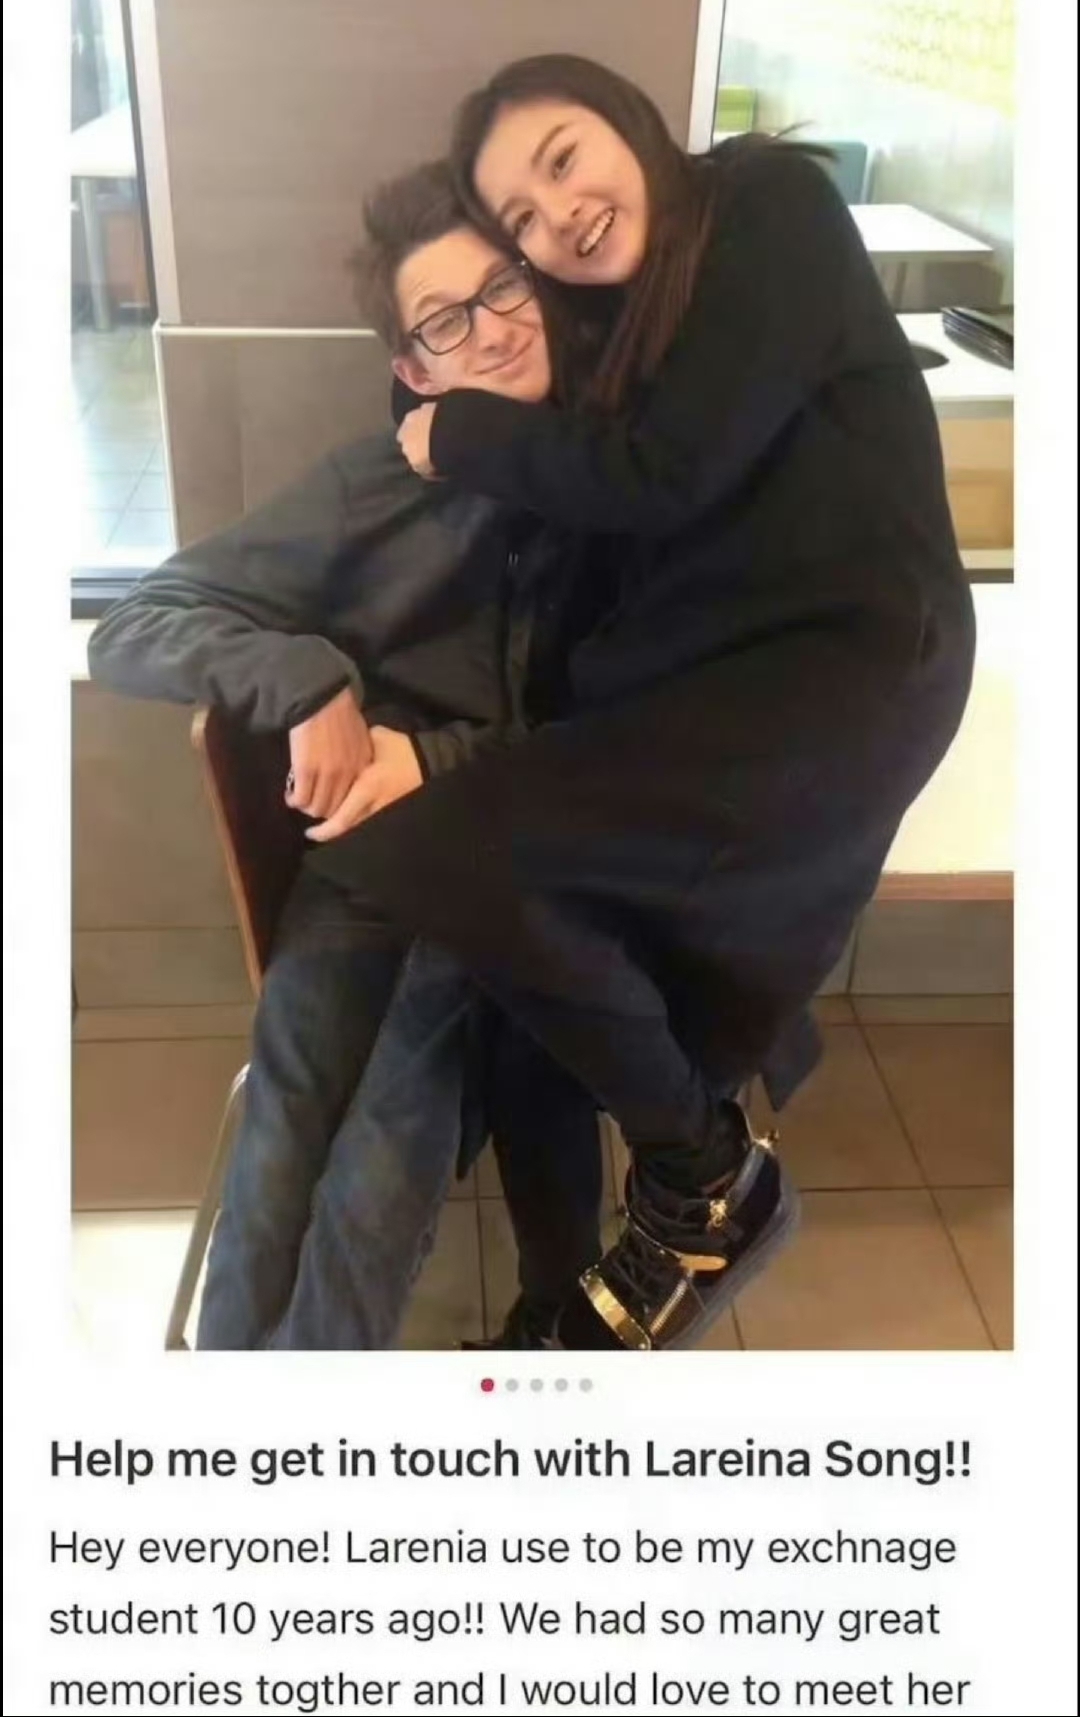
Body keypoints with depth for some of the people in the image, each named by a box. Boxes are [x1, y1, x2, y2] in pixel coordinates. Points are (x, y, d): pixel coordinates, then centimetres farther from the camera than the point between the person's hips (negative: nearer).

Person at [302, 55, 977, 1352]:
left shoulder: (772, 203, 1)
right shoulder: (620, 319, 23)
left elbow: (668, 468, -12)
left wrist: (460, 436, 2)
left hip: (842, 670, -8)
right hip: (702, 687, 8)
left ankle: (702, 1179, -3)